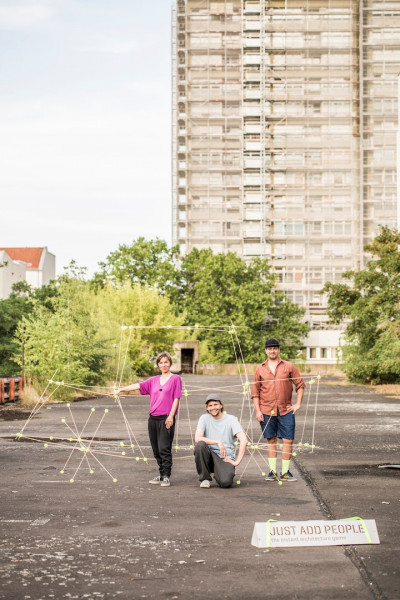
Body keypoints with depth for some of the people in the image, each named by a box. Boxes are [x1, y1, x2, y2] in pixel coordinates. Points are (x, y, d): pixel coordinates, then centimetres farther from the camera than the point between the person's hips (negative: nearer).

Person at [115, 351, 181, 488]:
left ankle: (166, 476, -5)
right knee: (156, 449, 8)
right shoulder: (154, 380, 15)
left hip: (166, 419, -6)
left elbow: (176, 398, -4)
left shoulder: (175, 379, 1)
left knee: (164, 448, -10)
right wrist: (121, 389, 4)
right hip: (153, 418, 6)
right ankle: (161, 475, 16)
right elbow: (138, 385, 11)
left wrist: (171, 416, -11)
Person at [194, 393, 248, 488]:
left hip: (226, 458, -2)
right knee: (200, 445, -31)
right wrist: (218, 442, -20)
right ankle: (205, 478, -10)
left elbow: (244, 440, -11)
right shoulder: (204, 418, 5)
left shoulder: (231, 419, 0)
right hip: (209, 456, 2)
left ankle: (220, 475, 9)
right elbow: (197, 438, -11)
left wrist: (237, 461, -16)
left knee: (225, 482, -31)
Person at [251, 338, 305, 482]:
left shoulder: (289, 366, 5)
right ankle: (272, 471, 12)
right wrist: (257, 410, 0)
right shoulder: (260, 369, 7)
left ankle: (285, 472, 6)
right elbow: (255, 391, 7)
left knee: (288, 440, -3)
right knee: (271, 440, 6)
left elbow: (300, 384, 8)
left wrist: (298, 403, 0)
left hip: (286, 410, 0)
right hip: (266, 411, 1)